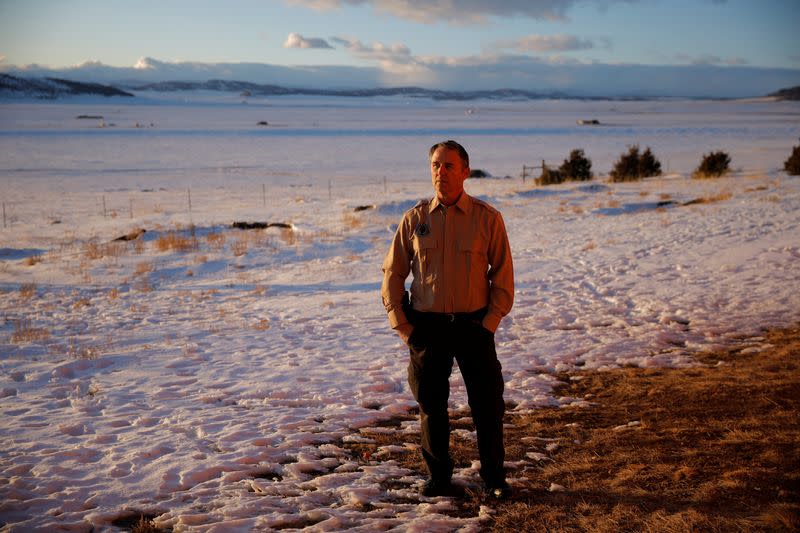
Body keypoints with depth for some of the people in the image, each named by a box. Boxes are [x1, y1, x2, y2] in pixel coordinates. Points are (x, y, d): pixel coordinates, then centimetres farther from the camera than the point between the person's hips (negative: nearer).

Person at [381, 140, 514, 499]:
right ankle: (438, 477, 23)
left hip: (474, 325, -1)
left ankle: (493, 477, 18)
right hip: (426, 327, 2)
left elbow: (503, 274, 2)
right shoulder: (415, 219, 3)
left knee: (487, 403, 3)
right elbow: (392, 273, 7)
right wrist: (402, 325, 1)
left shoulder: (487, 218, -2)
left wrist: (490, 321, -6)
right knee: (431, 405, 8)